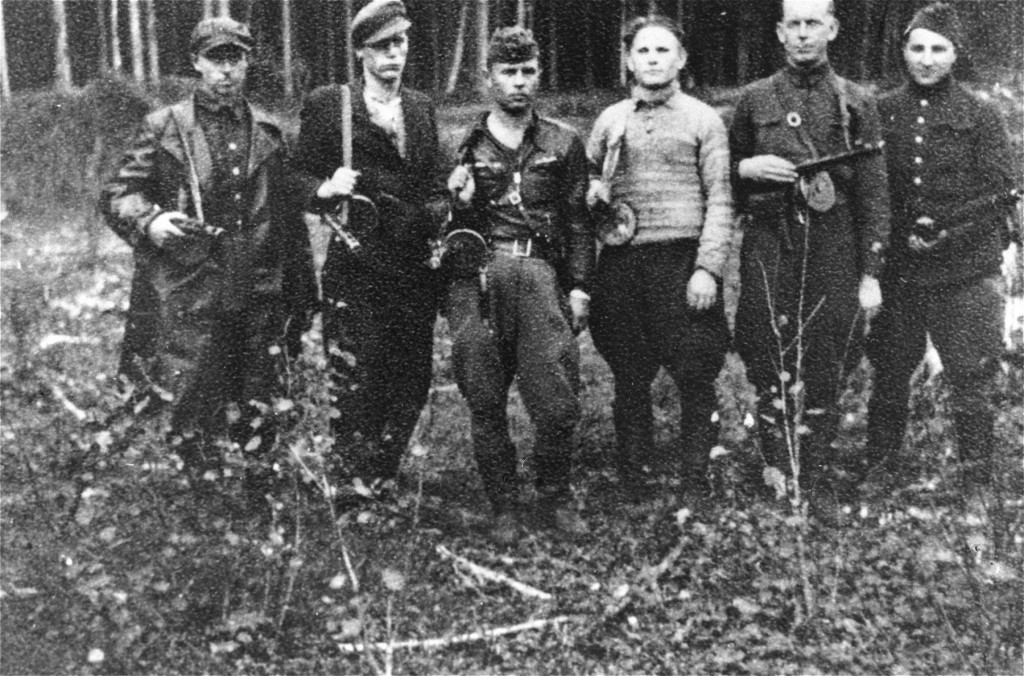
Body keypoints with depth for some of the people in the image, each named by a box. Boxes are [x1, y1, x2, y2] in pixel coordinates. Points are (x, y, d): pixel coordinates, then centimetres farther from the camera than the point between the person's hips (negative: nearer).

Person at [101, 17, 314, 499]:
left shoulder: (266, 132, 12)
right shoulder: (164, 128, 3)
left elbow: (287, 212, 16)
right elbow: (117, 193, 3)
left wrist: (299, 283, 14)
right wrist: (149, 220, -19)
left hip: (259, 294, 3)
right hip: (189, 293, -3)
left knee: (257, 411, 8)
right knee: (194, 407, -1)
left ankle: (260, 500, 22)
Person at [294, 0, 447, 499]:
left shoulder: (422, 107, 16)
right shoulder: (326, 105, 2)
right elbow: (299, 181, 3)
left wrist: (439, 213, 1)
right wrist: (325, 190, -18)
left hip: (416, 266, 5)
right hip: (357, 267, -4)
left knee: (412, 382, 7)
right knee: (354, 385, -5)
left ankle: (382, 483, 24)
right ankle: (350, 494, 8)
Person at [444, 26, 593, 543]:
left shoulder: (562, 144, 12)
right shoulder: (464, 147, 11)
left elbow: (578, 222, 12)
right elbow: (443, 226, 14)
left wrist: (578, 287, 5)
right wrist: (455, 202, -7)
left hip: (540, 277, 0)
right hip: (476, 282, 0)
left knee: (558, 405, -6)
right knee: (486, 406, 2)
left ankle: (554, 499, 15)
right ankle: (503, 508, 16)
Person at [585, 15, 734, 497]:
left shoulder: (703, 120, 4)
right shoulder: (609, 121, 13)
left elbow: (720, 201, -1)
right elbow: (587, 181, 22)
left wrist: (707, 269, -11)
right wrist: (593, 194, -2)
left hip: (683, 262, -3)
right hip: (621, 262, 3)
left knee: (696, 380, -2)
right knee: (629, 379, 8)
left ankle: (696, 479, 9)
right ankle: (630, 479, 18)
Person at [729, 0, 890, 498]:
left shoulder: (856, 104, 7)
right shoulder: (754, 99, 10)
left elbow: (873, 194, 3)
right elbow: (724, 175, 18)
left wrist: (871, 274, -3)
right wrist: (749, 167, -5)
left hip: (834, 251, 0)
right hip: (767, 247, 1)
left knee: (824, 371, 3)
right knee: (771, 368, -1)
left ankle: (816, 483, 12)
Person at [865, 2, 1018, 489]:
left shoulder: (981, 116, 1)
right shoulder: (882, 113, 7)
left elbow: (997, 193, -3)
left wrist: (944, 231, -14)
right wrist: (895, 237, -4)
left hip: (964, 271, -2)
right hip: (896, 270, 2)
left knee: (970, 380, 2)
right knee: (889, 376, 9)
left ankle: (977, 480, 13)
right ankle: (879, 472, 22)